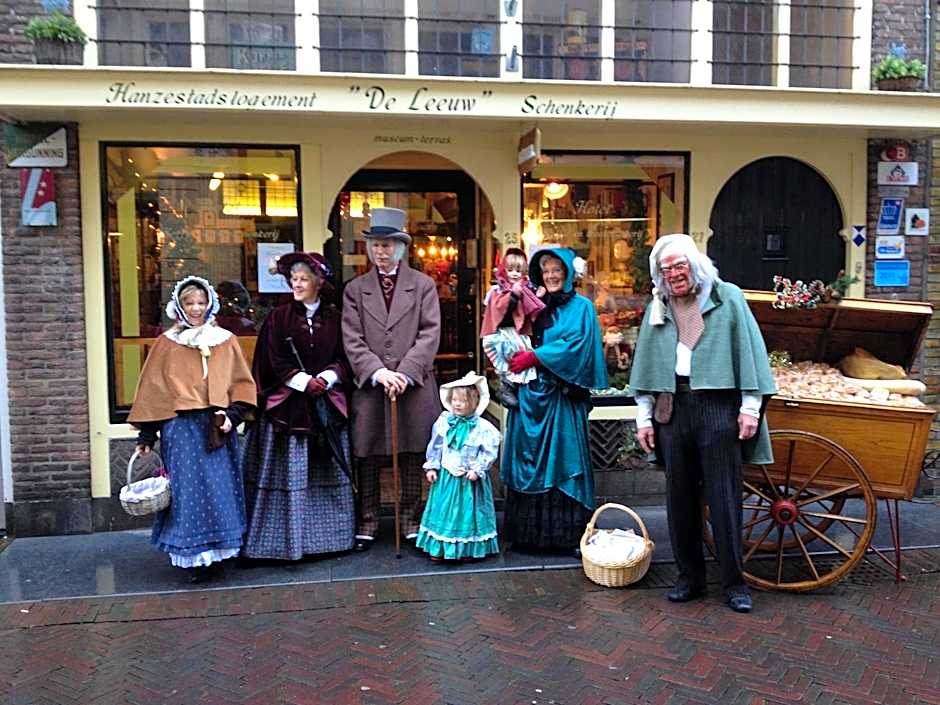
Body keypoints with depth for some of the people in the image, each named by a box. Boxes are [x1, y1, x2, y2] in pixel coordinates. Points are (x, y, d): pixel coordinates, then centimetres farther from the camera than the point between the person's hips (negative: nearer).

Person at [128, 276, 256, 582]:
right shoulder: (167, 343, 5)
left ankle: (217, 552, 15)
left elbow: (242, 384, 9)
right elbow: (152, 389, 6)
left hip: (218, 429, 2)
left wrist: (232, 414, -7)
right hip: (181, 428, -1)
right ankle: (194, 557, 6)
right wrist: (147, 435, 2)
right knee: (188, 490, -2)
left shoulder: (226, 341, 9)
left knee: (220, 489, 4)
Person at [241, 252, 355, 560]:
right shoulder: (279, 317, 1)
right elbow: (274, 361, -4)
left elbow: (343, 358, 6)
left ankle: (328, 535, 20)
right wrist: (304, 381, -14)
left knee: (328, 472, 8)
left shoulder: (334, 318, 7)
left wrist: (326, 378, -11)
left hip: (327, 403, 3)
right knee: (289, 472, -2)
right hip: (288, 405, -2)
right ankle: (288, 541, 7)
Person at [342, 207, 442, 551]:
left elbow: (430, 334, -2)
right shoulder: (355, 289, 9)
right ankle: (367, 522, 18)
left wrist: (405, 373, -14)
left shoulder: (423, 285, 6)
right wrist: (378, 372, -14)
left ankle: (411, 520, 20)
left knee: (412, 456, 7)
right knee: (367, 457, 6)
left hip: (414, 387, -1)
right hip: (369, 386, 1)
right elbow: (352, 340, 1)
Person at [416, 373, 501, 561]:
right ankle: (439, 548, 21)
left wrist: (477, 469, -14)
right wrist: (431, 467, 2)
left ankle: (469, 549, 20)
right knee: (442, 509, 9)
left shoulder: (482, 427, -12)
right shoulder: (444, 421, -2)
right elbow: (435, 446, 6)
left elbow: (489, 452, -8)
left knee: (468, 511, 6)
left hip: (470, 480, -3)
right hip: (446, 477, 3)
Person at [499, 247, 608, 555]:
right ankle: (529, 532, 11)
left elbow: (576, 344, -11)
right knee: (529, 460, 4)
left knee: (562, 459, -5)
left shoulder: (581, 307, 3)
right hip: (530, 394, 5)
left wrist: (535, 357, -14)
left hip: (562, 397, -5)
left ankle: (570, 534, 3)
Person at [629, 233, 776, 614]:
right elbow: (646, 366, 14)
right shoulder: (657, 310, 13)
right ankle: (690, 576, 20)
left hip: (718, 407, -3)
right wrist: (644, 415, 10)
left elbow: (748, 350, 0)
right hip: (673, 408, 4)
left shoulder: (728, 297, 3)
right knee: (680, 497, 8)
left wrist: (750, 406, -5)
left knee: (724, 497, -1)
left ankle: (734, 582, 11)